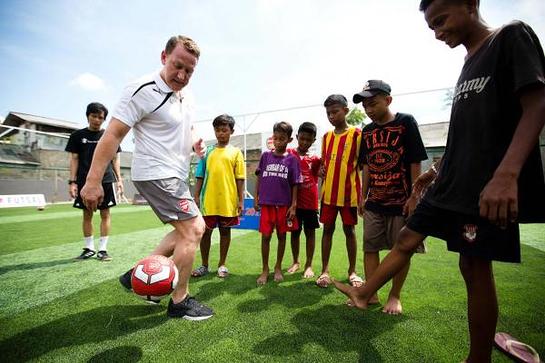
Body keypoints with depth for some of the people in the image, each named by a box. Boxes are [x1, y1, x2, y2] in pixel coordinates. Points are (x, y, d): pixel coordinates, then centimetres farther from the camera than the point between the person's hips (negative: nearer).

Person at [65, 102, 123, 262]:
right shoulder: (77, 135, 9)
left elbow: (115, 159, 10)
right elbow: (74, 159, 7)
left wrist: (119, 179, 1)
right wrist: (72, 181, -1)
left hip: (106, 180, 0)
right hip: (85, 181, 1)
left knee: (105, 214, 0)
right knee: (87, 214, 6)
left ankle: (102, 249, 8)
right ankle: (89, 248, 19)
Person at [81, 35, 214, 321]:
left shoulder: (186, 96, 11)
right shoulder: (143, 90, -14)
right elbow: (113, 135, -16)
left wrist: (195, 142, 2)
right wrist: (93, 181, -19)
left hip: (175, 175, 10)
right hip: (156, 175, -9)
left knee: (188, 229, 16)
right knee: (192, 230, -9)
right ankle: (180, 302, 9)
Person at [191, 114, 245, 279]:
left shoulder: (235, 152, 3)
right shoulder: (207, 151, 8)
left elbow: (240, 178, 0)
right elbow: (200, 176, 9)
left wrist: (241, 200, -4)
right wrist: (196, 195, 4)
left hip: (228, 201, -1)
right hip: (208, 200, 2)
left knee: (225, 231, 10)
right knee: (205, 232, 8)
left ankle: (222, 264, 26)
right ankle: (204, 265, 25)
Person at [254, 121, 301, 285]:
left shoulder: (292, 159, -1)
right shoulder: (265, 156, 4)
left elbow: (294, 185, -1)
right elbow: (259, 178, 9)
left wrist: (293, 206, -5)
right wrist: (256, 198, 5)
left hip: (284, 204, 0)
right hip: (266, 203, 1)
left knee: (281, 236, 10)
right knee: (265, 236, 3)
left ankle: (278, 268, 28)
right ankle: (265, 269, 19)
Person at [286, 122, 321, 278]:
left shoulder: (315, 159, 4)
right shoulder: (289, 153, 0)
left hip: (310, 202, 1)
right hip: (294, 201, -1)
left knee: (310, 232, 8)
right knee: (295, 232, 12)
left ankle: (309, 265, 21)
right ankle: (295, 262, 29)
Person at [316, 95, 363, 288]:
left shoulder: (356, 134, -4)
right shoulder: (326, 136, 10)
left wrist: (363, 191, -9)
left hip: (348, 191, -4)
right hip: (328, 191, 4)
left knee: (349, 230, 7)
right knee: (328, 229, 8)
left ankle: (352, 271, 23)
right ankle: (325, 270, 18)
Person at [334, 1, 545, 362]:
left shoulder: (513, 37, -3)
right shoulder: (469, 63, 19)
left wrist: (506, 175, -28)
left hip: (487, 189, -8)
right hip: (450, 184, 8)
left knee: (475, 267, 1)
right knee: (407, 239, 10)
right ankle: (363, 294, 24)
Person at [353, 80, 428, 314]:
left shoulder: (406, 122, -5)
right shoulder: (367, 131, 9)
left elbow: (415, 163, -8)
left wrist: (413, 197, -12)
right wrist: (363, 197, 10)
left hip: (401, 200, -5)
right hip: (374, 201, 5)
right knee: (370, 248, 8)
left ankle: (395, 296, 23)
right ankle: (371, 294, 21)